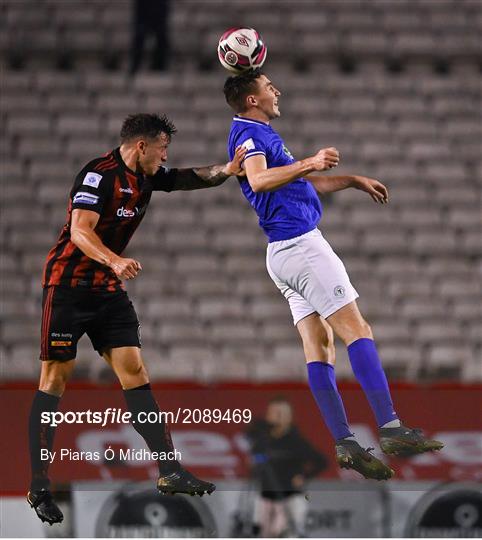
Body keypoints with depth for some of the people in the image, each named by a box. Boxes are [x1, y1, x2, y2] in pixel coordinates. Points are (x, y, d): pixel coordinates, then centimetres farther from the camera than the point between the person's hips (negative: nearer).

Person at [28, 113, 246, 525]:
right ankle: (39, 486, -2)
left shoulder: (147, 177, 9)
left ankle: (170, 473, -7)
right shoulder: (100, 174, -16)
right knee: (56, 378, -5)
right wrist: (115, 261, -41)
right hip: (69, 285, -8)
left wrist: (228, 169, 0)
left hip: (108, 289, 8)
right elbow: (80, 231, -25)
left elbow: (191, 178, 20)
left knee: (135, 373, -2)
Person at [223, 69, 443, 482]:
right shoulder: (248, 133, -8)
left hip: (284, 253, 10)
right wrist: (309, 163, -37)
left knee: (319, 347, 2)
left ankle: (345, 443, -5)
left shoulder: (259, 134, 24)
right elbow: (258, 180, -28)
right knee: (357, 330, -13)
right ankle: (391, 428, -19)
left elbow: (302, 182, 35)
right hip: (300, 243, -10)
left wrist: (354, 181, 35)